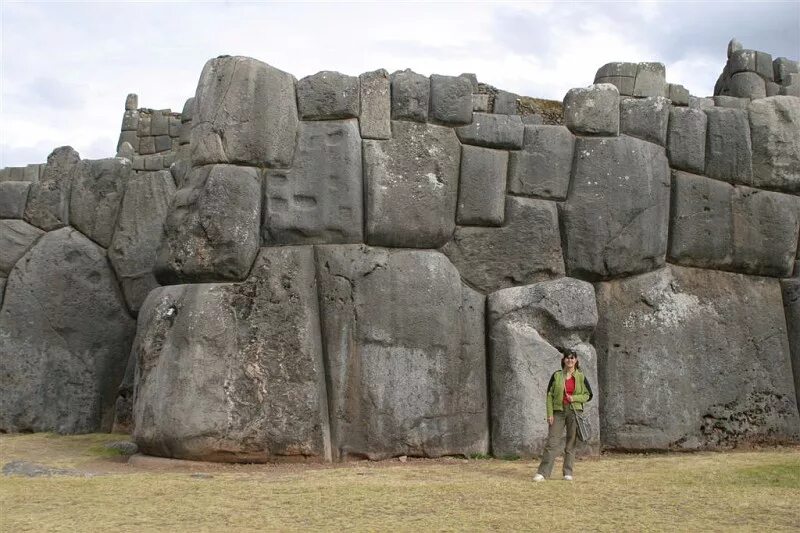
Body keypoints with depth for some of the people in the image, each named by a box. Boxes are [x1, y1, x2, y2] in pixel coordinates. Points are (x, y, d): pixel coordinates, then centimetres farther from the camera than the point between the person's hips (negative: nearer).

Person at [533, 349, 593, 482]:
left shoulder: (581, 377, 6)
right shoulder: (556, 375, 6)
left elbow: (588, 395, 10)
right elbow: (549, 395, 4)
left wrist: (574, 398, -9)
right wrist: (550, 414, -4)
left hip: (574, 412, 0)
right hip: (558, 412, 0)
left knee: (571, 443, 3)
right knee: (551, 442, -6)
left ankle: (568, 473, 11)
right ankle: (542, 473, -8)